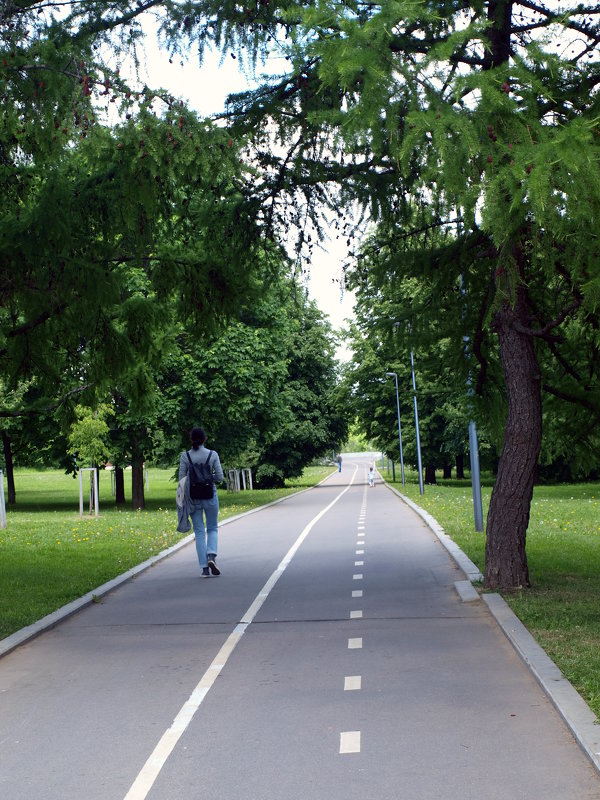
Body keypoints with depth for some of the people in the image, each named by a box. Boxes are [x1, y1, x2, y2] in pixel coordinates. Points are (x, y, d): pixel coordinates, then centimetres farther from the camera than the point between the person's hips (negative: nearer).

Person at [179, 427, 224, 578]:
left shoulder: (185, 456, -3)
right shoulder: (212, 454, -4)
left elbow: (181, 478, -3)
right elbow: (220, 477, -3)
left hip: (193, 497, 1)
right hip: (210, 495, 0)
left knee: (199, 531, 7)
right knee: (212, 528, 15)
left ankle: (204, 568, 2)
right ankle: (211, 555, -10)